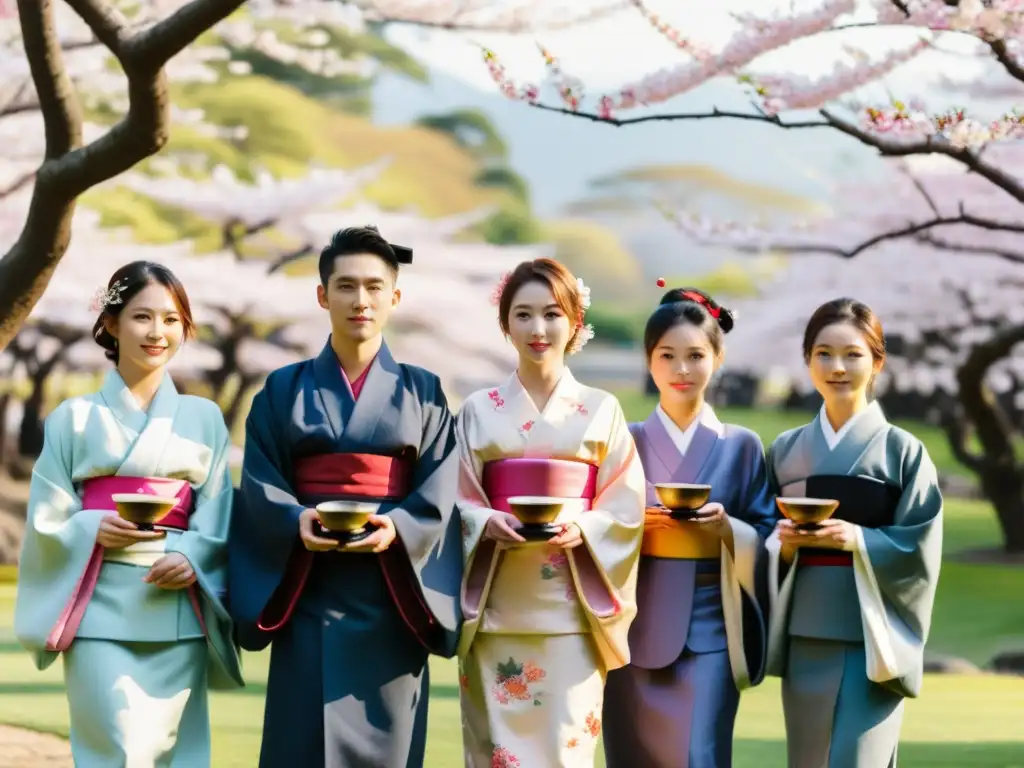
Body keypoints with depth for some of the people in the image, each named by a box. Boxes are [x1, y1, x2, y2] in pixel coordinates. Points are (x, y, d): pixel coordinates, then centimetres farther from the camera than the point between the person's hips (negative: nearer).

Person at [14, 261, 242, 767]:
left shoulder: (204, 419, 12)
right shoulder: (75, 419, 7)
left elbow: (219, 520, 7)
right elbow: (48, 520, 4)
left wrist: (192, 556, -13)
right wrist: (93, 530, -15)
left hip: (177, 614, 2)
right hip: (101, 612, -2)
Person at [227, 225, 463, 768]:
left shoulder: (423, 393, 9)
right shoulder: (283, 391, 9)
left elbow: (439, 492, -1)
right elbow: (260, 484, 0)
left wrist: (397, 529, -20)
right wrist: (297, 522, -20)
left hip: (391, 596, 0)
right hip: (308, 593, 0)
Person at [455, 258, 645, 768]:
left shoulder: (601, 410, 7)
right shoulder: (479, 410, 7)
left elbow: (626, 506, 4)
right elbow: (457, 501, 5)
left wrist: (582, 530, -15)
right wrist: (487, 524, -16)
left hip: (572, 608, 0)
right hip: (498, 608, 0)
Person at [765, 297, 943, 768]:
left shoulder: (902, 451, -1)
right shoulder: (785, 450, 10)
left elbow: (921, 548, -5)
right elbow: (765, 541, 11)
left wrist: (859, 540, -19)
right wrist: (784, 544, -10)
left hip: (870, 638, -4)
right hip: (803, 636, 4)